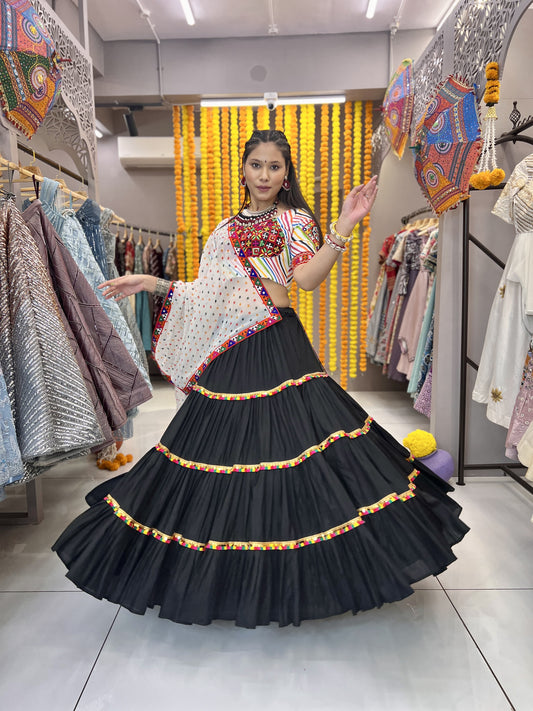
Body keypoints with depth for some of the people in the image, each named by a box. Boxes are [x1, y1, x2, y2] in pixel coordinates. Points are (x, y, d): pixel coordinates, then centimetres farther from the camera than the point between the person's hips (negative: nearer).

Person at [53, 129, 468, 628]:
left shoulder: (293, 219, 4)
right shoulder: (228, 227, 21)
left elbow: (306, 278, -14)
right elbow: (207, 293, 20)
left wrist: (345, 226, -23)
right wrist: (150, 283, 19)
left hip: (276, 346, -5)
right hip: (228, 353, 6)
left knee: (283, 440, -7)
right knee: (224, 444, 9)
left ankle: (296, 568, 13)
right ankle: (232, 571, 30)